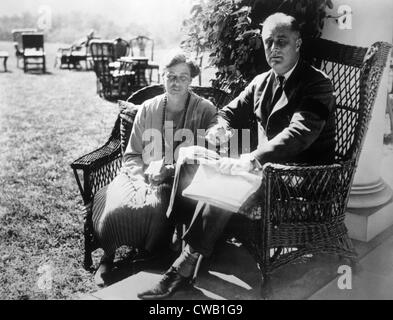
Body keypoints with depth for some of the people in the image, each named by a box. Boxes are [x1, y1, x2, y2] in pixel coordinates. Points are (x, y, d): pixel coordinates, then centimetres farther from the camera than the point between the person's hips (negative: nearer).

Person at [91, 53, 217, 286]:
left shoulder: (205, 110, 0)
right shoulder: (147, 109, 10)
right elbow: (131, 156, 11)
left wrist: (170, 170, -18)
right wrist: (144, 174, -11)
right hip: (144, 176, 3)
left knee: (154, 206, -34)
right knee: (113, 204, -27)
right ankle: (109, 256, 0)